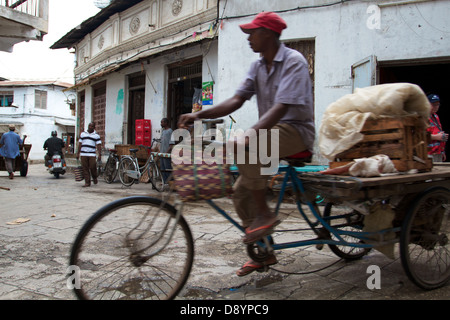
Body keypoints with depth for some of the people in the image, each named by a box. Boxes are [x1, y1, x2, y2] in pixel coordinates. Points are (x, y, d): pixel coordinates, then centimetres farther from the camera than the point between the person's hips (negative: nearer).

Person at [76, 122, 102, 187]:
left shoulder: (96, 135, 6)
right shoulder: (83, 134, 15)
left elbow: (99, 145, 0)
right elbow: (80, 144, 16)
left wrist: (99, 154, -11)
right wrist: (78, 153, 12)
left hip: (92, 154, -3)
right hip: (83, 154, 3)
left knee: (92, 168, -6)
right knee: (85, 169, -1)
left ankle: (95, 178, 22)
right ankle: (87, 182, 5)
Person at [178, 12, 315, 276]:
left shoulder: (294, 61, -12)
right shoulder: (258, 67, 12)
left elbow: (281, 107, -26)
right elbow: (237, 100, 2)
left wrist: (249, 137, -38)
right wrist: (199, 115, -11)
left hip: (297, 131, -8)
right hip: (271, 134, 8)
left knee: (241, 147, -34)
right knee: (241, 192, 1)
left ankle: (264, 214, -19)